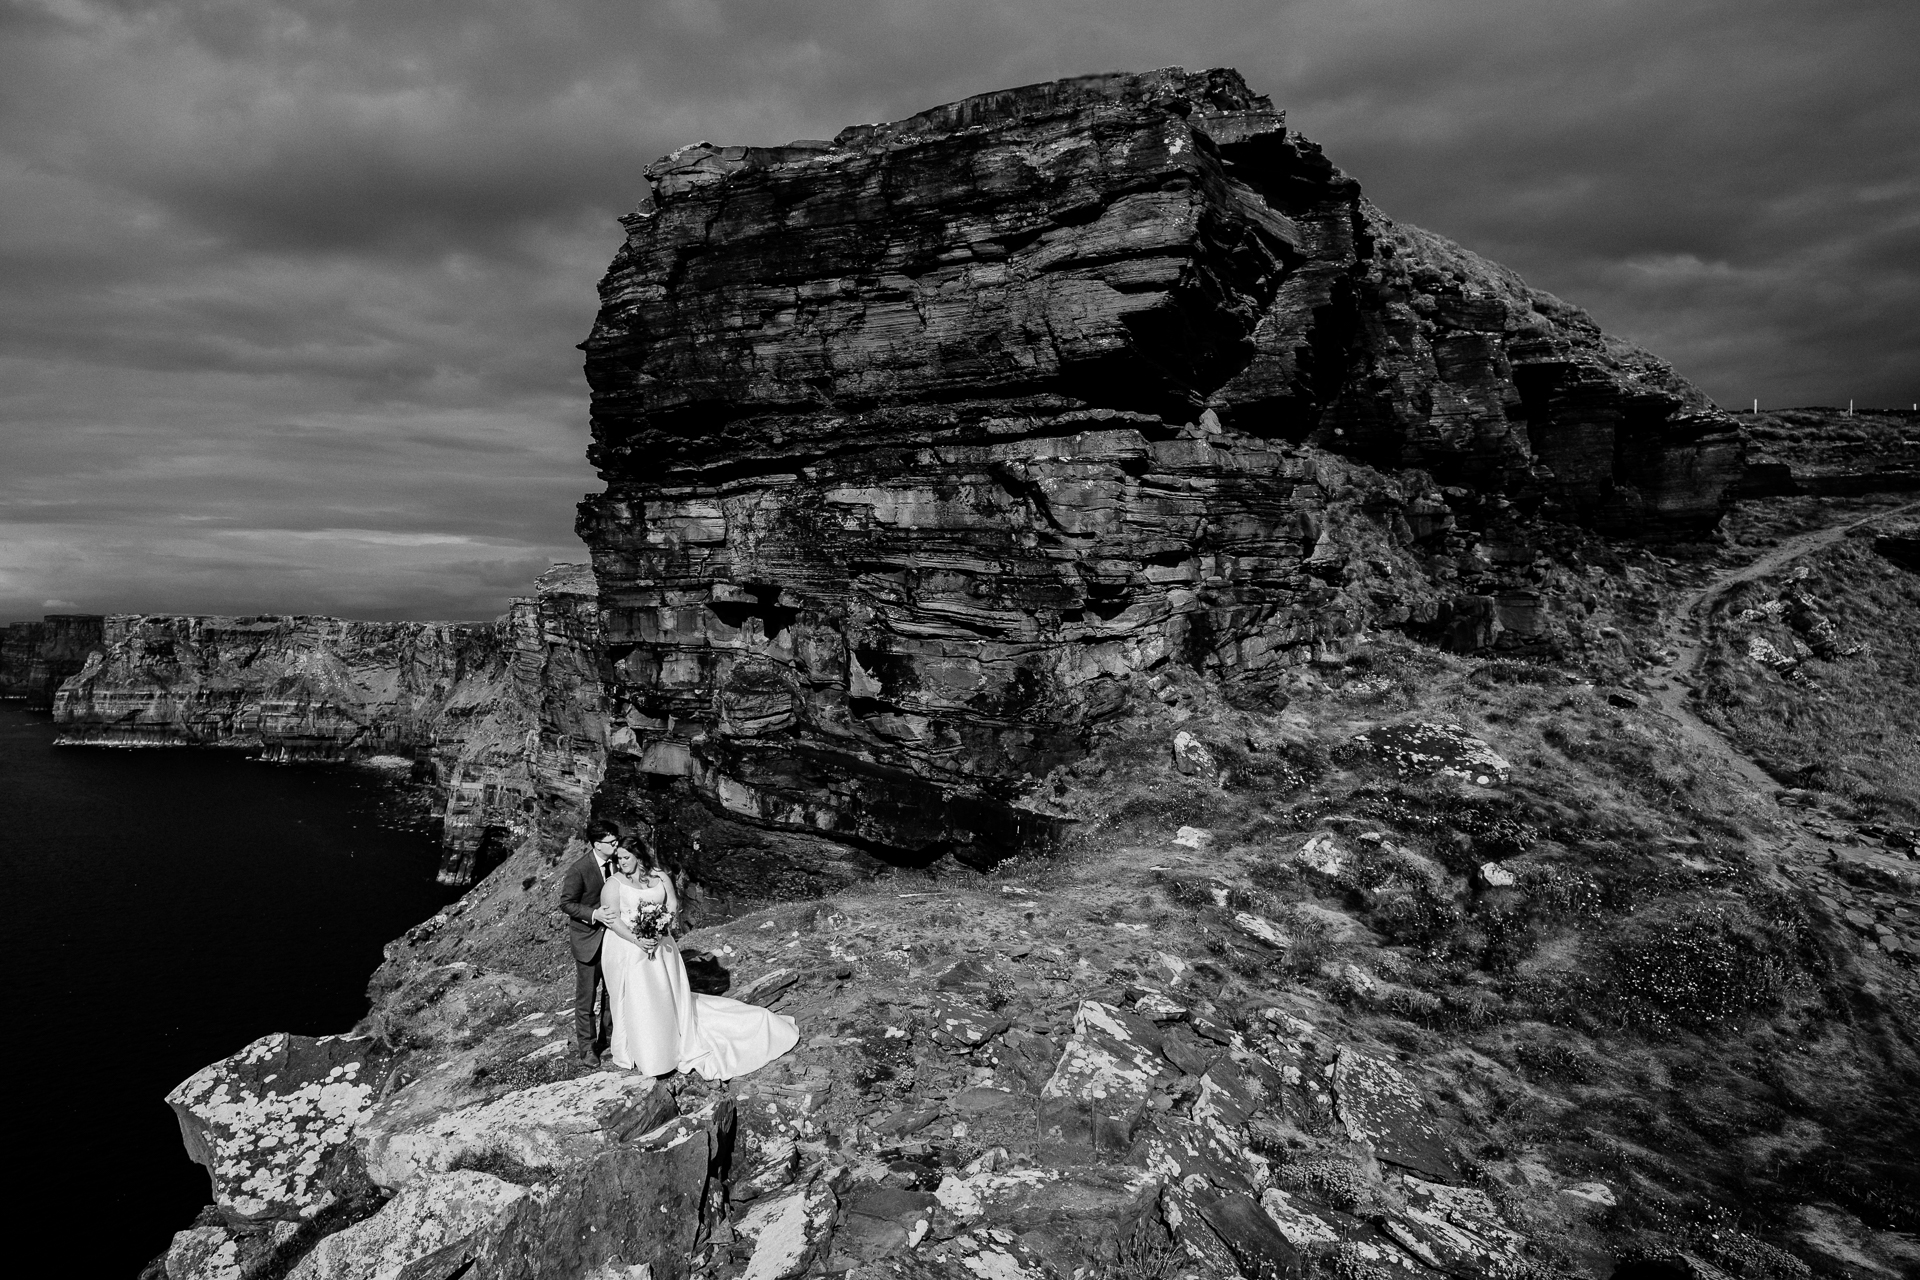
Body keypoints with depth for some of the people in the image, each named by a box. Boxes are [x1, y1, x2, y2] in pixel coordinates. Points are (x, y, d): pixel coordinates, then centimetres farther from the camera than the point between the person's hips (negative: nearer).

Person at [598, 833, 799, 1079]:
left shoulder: (660, 878, 3)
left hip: (660, 947, 3)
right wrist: (638, 941, -23)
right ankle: (640, 1055, 21)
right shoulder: (614, 883, -6)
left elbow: (673, 910, 0)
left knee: (671, 996, 10)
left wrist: (657, 933, -17)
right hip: (627, 951, -3)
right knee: (635, 1002, 4)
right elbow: (613, 920, -13)